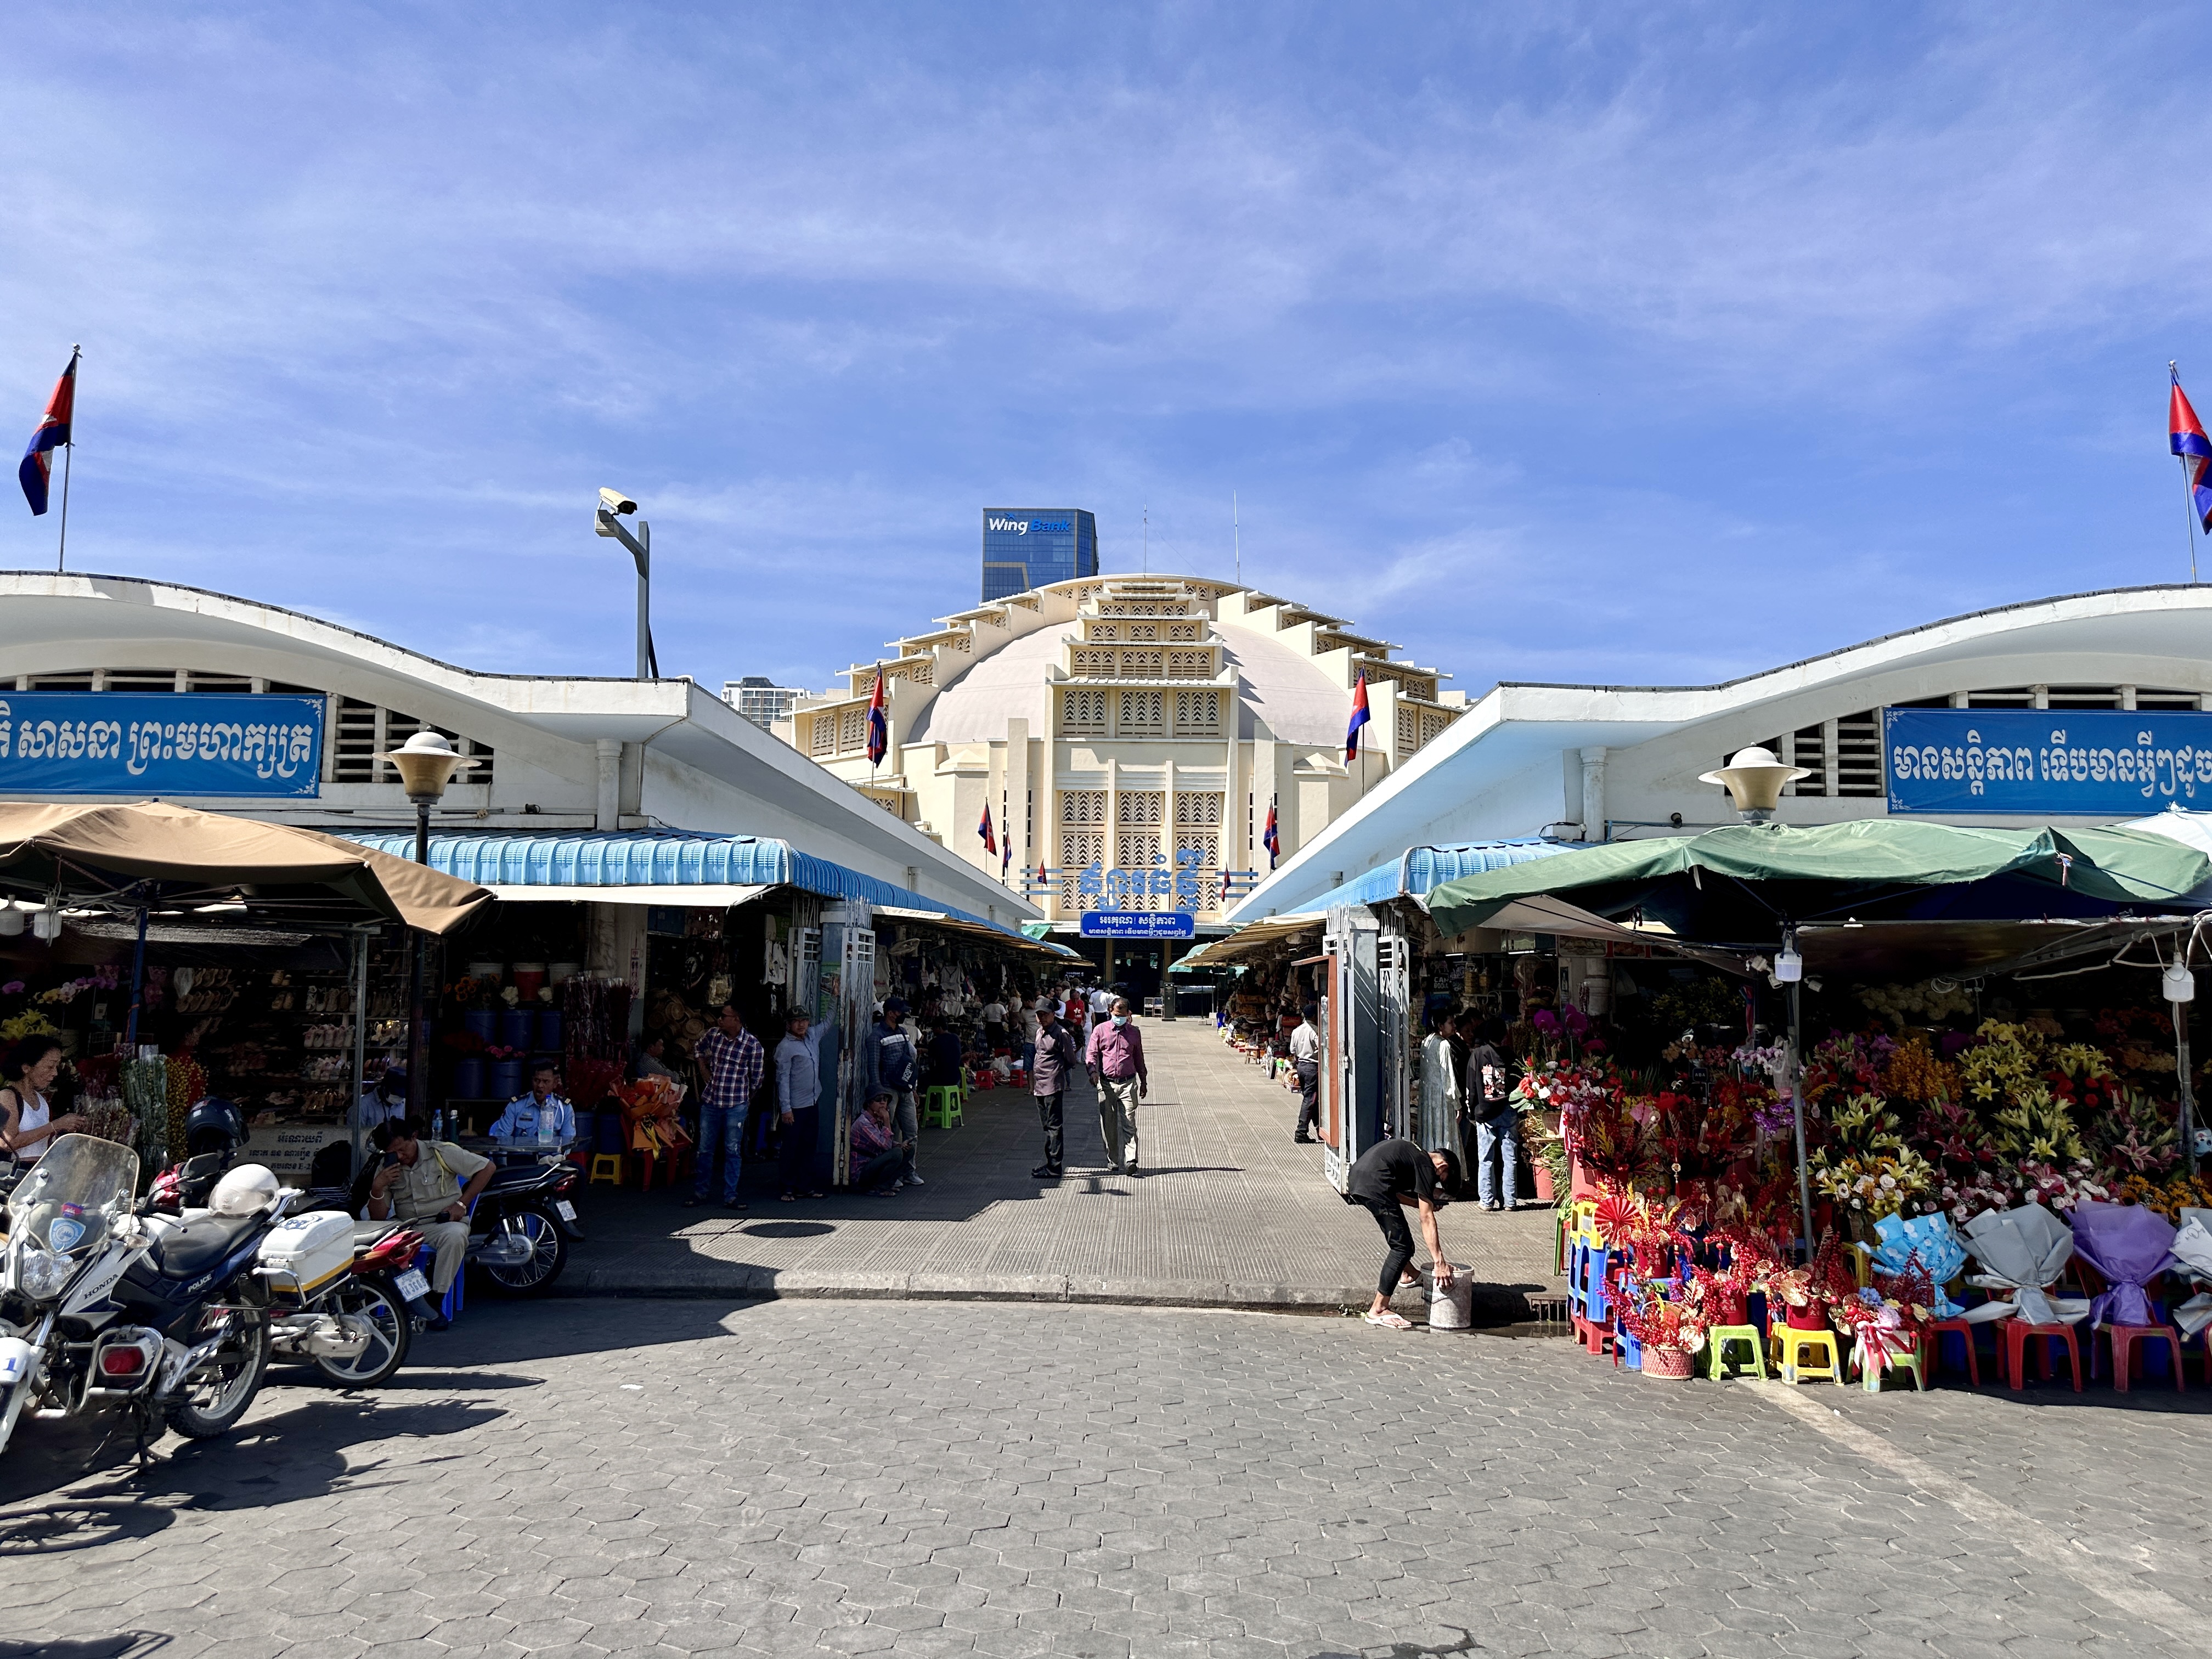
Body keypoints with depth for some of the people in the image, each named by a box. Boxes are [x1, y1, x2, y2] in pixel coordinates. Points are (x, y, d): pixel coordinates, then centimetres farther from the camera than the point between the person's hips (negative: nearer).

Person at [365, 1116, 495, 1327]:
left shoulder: (441, 1152, -6)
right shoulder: (386, 1168, 5)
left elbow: (487, 1168, -5)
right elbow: (378, 1218, 4)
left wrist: (461, 1204, -9)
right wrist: (377, 1188, -15)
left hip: (443, 1222, -3)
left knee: (455, 1237, -38)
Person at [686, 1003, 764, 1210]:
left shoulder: (752, 1044, -10)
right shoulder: (713, 1034, 1)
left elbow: (756, 1077, 1)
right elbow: (699, 1049, 24)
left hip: (736, 1106, -4)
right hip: (710, 1101, 4)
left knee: (733, 1151, 2)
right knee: (705, 1149, 11)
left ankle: (730, 1197, 9)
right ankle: (701, 1192, 22)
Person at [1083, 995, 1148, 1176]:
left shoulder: (1133, 1032, 11)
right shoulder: (1100, 1030, 5)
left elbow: (1139, 1058, 20)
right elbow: (1091, 1053, 1)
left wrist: (1144, 1081, 23)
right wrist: (1093, 1071, -18)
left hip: (1128, 1083, 0)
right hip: (1106, 1084, 0)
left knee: (1129, 1123, -11)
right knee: (1108, 1125, 5)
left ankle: (1130, 1161, -18)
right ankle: (1114, 1162, 16)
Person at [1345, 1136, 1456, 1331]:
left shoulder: (1414, 1154, 27)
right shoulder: (1427, 1167, 2)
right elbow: (1427, 1219, -4)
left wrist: (1424, 1201, 36)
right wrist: (1439, 1262, -6)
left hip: (1355, 1179, 10)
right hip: (1373, 1185, -10)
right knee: (1402, 1247, -4)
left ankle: (1406, 1273, 50)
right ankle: (1377, 1311, -4)